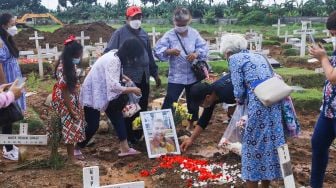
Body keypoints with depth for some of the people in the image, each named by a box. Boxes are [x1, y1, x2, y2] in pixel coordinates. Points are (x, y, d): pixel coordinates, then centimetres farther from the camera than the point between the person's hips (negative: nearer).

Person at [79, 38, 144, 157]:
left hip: (102, 92, 10)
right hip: (93, 94, -10)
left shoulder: (115, 55, 0)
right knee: (92, 125, -2)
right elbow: (114, 86, -37)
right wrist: (132, 90, -24)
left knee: (117, 116, 5)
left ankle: (124, 148, 9)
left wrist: (123, 77, 5)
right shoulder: (113, 60, -30)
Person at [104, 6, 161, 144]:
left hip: (143, 78, 6)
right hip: (127, 78, -6)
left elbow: (150, 55, 20)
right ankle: (129, 138, 13)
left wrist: (155, 74, 21)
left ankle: (138, 135, 23)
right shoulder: (120, 33, -4)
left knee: (142, 108, 11)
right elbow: (109, 53, -7)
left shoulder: (144, 34, 14)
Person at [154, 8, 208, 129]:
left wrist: (197, 54, -21)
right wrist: (169, 51, -33)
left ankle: (192, 125, 37)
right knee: (169, 101, -7)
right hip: (176, 76, -3)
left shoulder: (194, 33, 2)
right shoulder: (169, 35, -8)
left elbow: (204, 47, 0)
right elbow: (158, 50, -15)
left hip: (193, 75, 4)